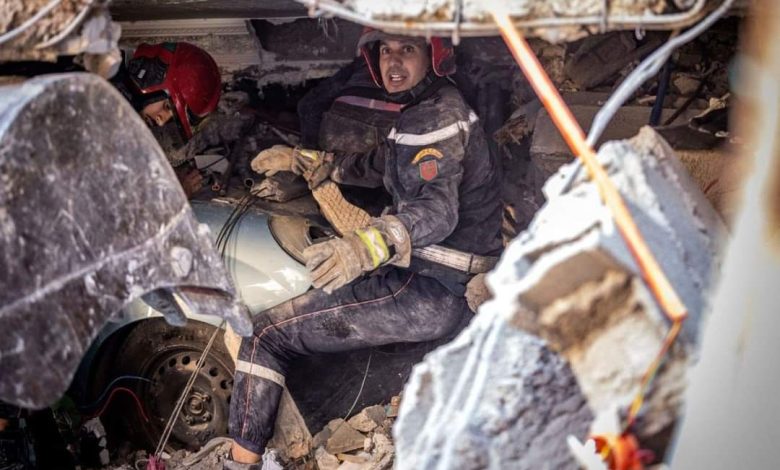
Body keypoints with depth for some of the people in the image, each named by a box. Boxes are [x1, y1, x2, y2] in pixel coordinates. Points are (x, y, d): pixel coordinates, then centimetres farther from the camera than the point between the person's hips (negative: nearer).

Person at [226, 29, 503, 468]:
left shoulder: (439, 117, -16)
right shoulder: (426, 110, 15)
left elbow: (437, 209, -31)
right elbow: (376, 166, 28)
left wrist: (367, 246, -47)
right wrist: (302, 160, 20)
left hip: (429, 295, -11)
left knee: (266, 333, -10)